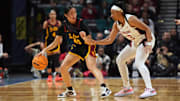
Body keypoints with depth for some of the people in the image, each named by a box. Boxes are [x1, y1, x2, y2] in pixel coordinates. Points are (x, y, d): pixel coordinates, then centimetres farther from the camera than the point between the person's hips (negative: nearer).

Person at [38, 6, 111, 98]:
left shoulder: (80, 23, -23)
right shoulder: (64, 26, -11)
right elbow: (56, 42, -3)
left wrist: (85, 37, -45)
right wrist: (44, 50, -13)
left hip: (87, 46, -6)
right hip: (76, 48, 6)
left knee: (91, 67, -28)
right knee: (63, 67, 1)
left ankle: (104, 88, -36)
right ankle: (70, 91, 17)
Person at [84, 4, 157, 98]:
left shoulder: (130, 19, -25)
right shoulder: (116, 25, -1)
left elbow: (147, 29, -23)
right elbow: (109, 40, 6)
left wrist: (148, 44, -32)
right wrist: (94, 42, -3)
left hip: (146, 39, -9)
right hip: (135, 42, 9)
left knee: (139, 63, -27)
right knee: (120, 60, 9)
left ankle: (150, 89, -32)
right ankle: (127, 88, 15)